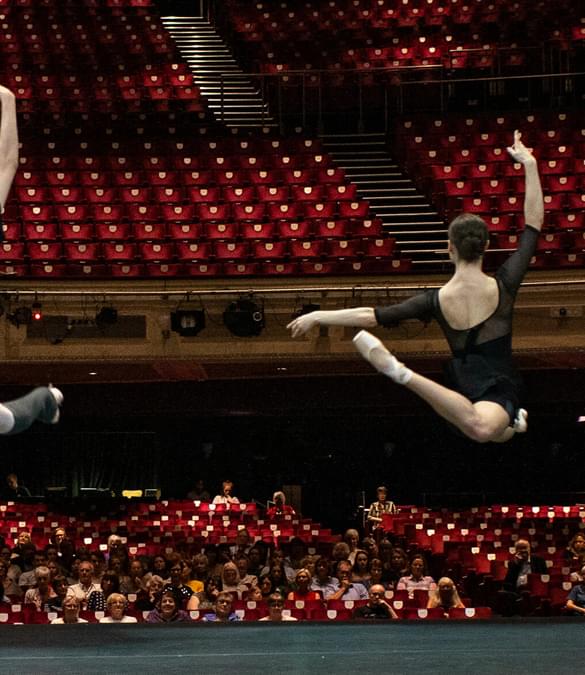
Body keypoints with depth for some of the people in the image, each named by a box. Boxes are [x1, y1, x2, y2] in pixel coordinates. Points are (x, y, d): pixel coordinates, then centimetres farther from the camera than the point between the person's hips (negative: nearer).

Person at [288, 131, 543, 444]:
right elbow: (534, 222, -2)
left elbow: (370, 315, -6)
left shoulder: (436, 300, -5)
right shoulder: (503, 286, -8)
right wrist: (529, 165, 3)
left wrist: (316, 317, 4)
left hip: (464, 383, 3)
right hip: (500, 388, -3)